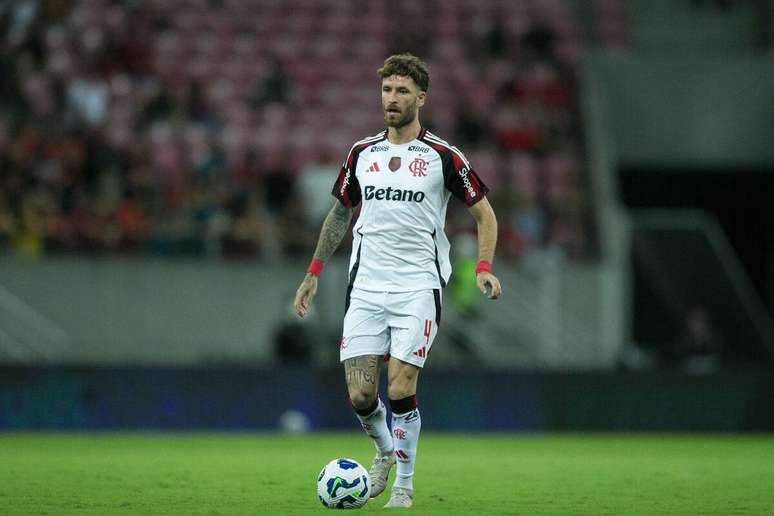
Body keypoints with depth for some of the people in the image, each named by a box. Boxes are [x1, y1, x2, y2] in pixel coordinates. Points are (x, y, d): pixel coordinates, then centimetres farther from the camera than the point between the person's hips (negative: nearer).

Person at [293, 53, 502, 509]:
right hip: (366, 287, 3)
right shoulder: (362, 153, 9)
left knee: (400, 389, -12)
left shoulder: (442, 156, -2)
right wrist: (314, 273, 19)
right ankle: (386, 450, 27)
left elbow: (484, 213, 4)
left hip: (418, 287, -3)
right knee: (360, 395, -4)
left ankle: (404, 484, 7)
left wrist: (484, 268, -10)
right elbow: (340, 213, 22)